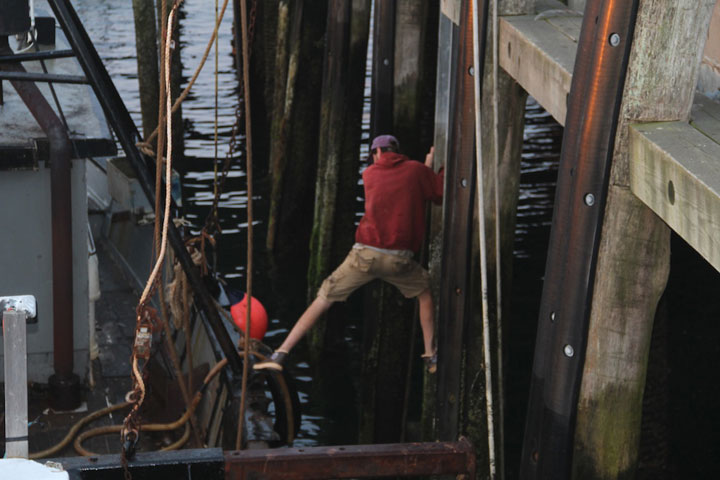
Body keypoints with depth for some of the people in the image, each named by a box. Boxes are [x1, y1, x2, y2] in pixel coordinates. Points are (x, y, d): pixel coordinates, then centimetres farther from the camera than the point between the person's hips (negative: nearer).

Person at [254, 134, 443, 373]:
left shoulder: (369, 173, 14)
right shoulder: (416, 170, 7)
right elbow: (442, 194, 10)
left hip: (364, 254, 1)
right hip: (398, 259, -1)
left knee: (322, 300, 9)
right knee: (424, 291, 28)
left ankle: (280, 354, 2)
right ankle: (431, 356, 22)